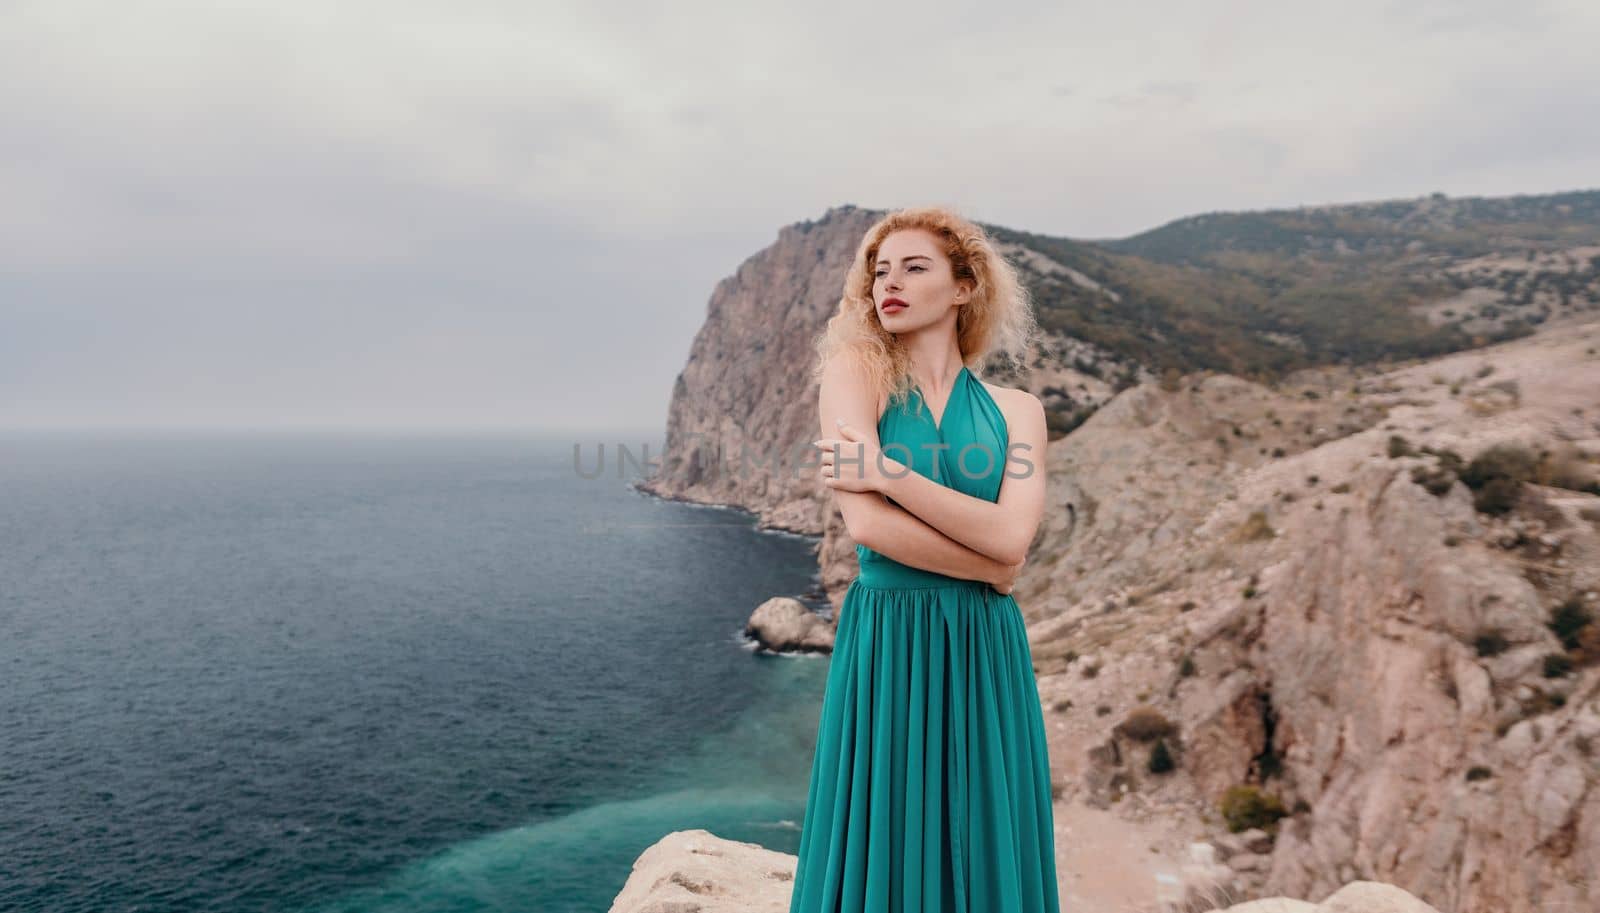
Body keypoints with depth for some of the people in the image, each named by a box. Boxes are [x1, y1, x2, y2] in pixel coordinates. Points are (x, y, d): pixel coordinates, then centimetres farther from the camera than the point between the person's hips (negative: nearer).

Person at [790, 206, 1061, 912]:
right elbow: (866, 524, -13)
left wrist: (887, 471, -14)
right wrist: (991, 568, -5)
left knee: (985, 852, 11)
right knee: (883, 855, 6)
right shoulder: (855, 370, -1)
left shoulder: (1015, 409, 7)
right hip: (886, 644, -3)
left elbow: (1011, 537, -9)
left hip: (985, 653, 3)